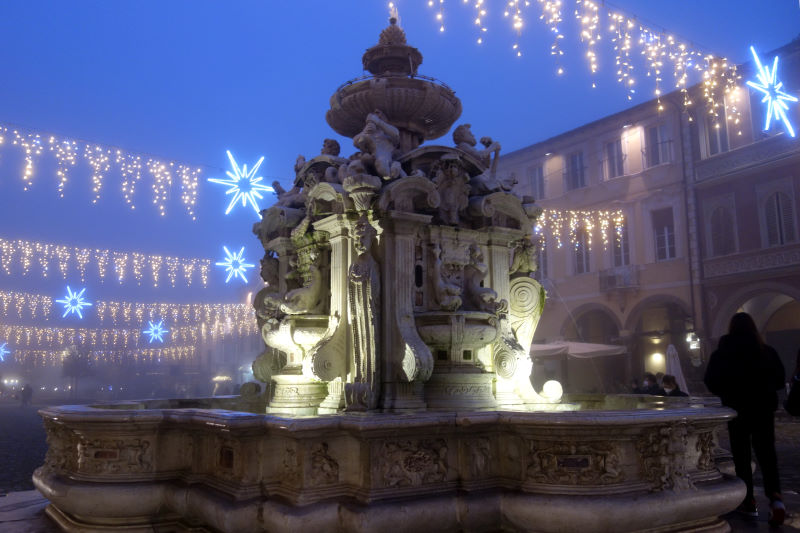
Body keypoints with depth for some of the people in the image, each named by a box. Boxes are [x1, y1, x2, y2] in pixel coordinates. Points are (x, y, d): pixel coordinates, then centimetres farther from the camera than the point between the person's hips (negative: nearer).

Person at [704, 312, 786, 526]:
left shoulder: (722, 353, -6)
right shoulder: (767, 351, -3)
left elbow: (711, 382, -4)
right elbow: (780, 379, 5)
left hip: (737, 409, -1)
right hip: (764, 408, 1)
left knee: (741, 455, 10)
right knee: (767, 453, 6)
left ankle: (748, 502, 11)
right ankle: (775, 496, -14)